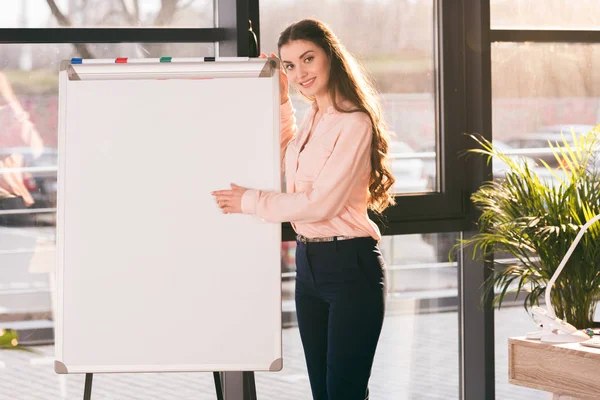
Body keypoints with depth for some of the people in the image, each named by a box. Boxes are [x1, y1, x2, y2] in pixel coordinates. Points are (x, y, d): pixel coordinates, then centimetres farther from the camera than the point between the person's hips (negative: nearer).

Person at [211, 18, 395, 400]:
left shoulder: (354, 122, -15)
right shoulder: (312, 119, 12)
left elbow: (320, 204, -19)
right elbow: (289, 157, 35)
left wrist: (250, 201, -7)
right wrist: (282, 99, 24)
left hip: (350, 266, -9)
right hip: (308, 264, 9)